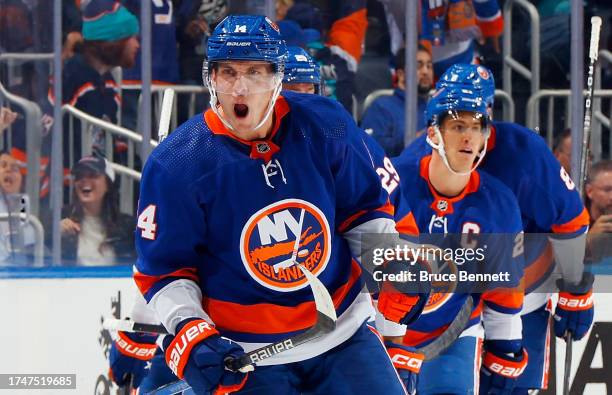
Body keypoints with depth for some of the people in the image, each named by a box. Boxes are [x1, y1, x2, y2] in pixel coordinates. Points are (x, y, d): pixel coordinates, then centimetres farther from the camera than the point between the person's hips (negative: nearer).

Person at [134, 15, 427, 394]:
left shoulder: (325, 125, -7)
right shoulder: (176, 164, -14)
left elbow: (364, 207, 9)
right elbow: (163, 270, -7)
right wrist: (189, 331, -20)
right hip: (246, 354, -3)